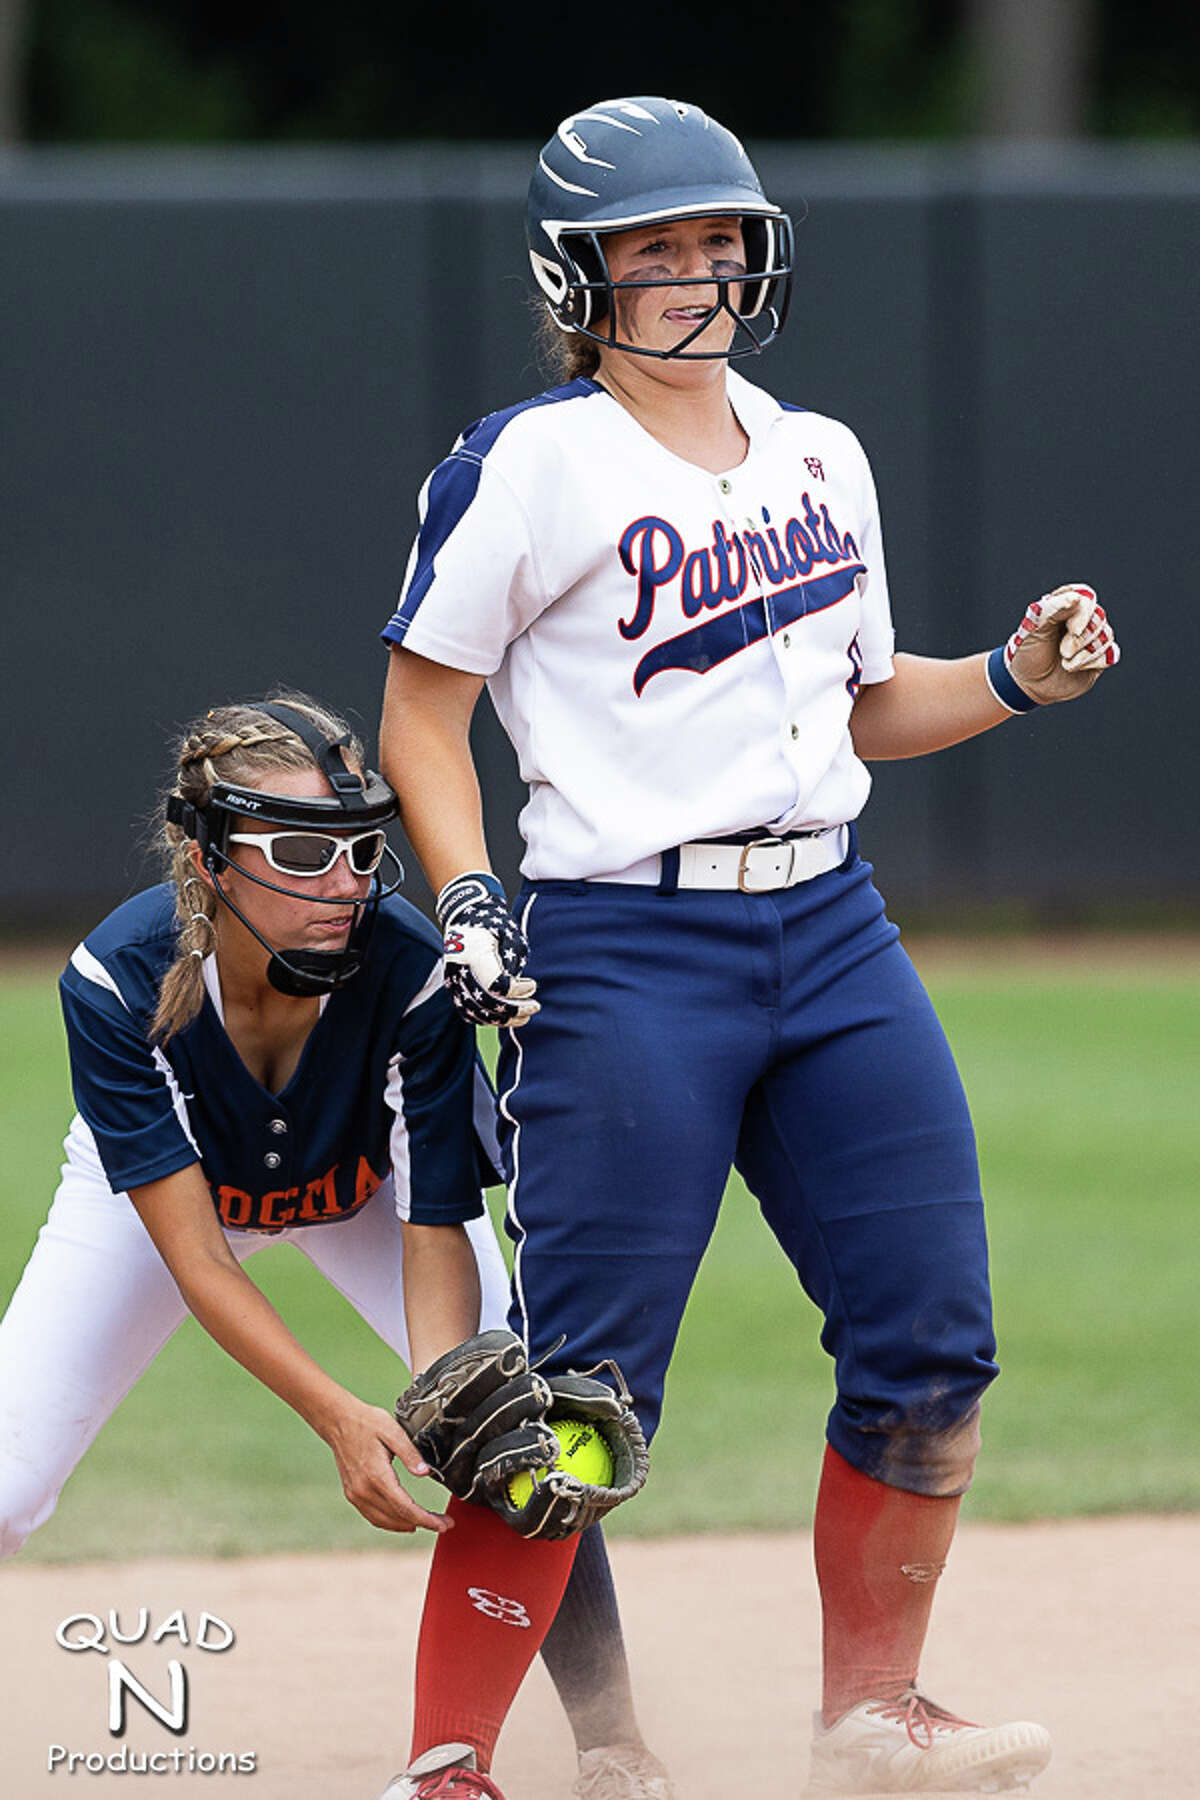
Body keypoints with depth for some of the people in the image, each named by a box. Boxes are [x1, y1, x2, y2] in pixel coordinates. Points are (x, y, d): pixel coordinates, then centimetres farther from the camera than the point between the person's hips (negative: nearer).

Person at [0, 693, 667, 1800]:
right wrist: (339, 1416, -48)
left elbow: (435, 1231, -30)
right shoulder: (120, 982, -37)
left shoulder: (409, 970, -37)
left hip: (366, 1190, 0)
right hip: (161, 1182, 0)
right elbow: (192, 1255, -35)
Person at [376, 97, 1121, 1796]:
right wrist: (470, 902, -13)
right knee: (582, 1394, -9)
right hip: (628, 950, -6)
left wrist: (1018, 676, 7)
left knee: (931, 1342, 5)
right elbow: (422, 706, -2)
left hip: (832, 935, 7)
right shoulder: (534, 463, -4)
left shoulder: (820, 459, 15)